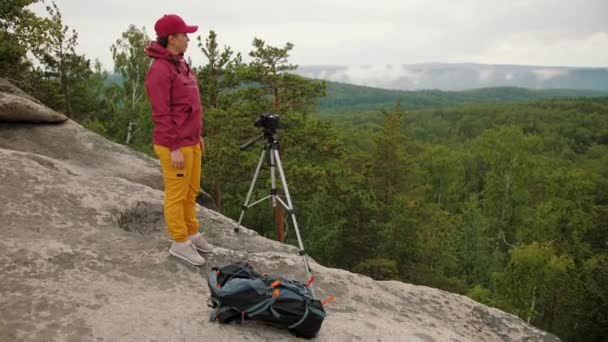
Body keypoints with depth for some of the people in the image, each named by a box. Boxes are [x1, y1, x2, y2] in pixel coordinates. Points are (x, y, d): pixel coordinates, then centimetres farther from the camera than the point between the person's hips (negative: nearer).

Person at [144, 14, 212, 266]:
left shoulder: (180, 65, 13)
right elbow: (161, 114, -20)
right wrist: (174, 148, -20)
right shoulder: (160, 70, -17)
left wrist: (197, 135, 19)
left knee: (191, 191, 17)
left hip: (190, 142, 9)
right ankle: (180, 243, 14)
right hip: (175, 146, -9)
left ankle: (192, 234, 31)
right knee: (177, 194, 2)